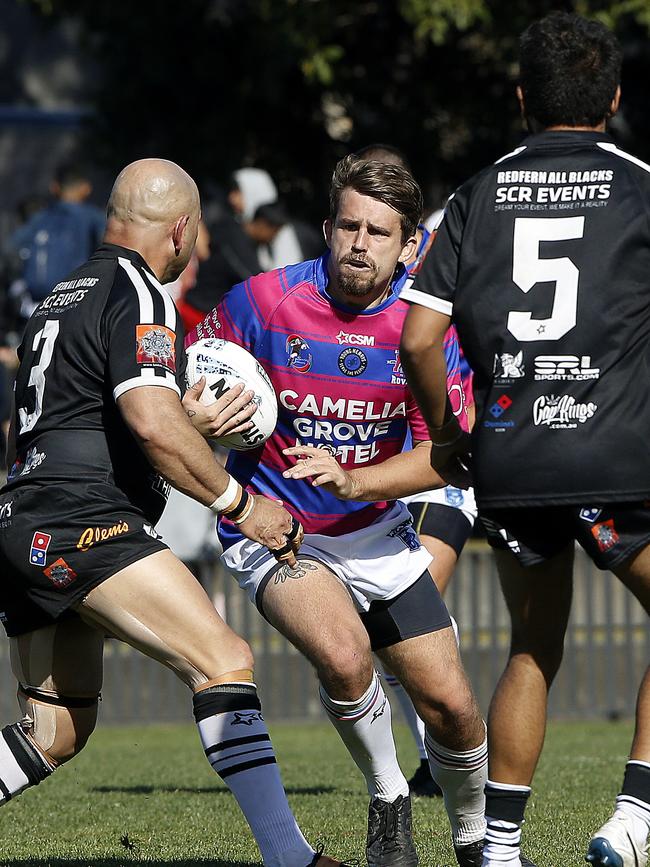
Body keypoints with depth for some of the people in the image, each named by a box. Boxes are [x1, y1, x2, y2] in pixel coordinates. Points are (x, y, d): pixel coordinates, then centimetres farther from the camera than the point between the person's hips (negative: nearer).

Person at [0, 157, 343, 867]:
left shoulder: (64, 295, 24)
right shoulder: (136, 292, -6)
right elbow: (152, 421, -20)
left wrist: (186, 424, 22)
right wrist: (240, 503, -11)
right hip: (82, 522, -10)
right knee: (224, 662, -17)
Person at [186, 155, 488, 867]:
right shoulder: (261, 302, -15)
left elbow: (442, 455, -14)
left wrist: (352, 480, -31)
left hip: (376, 533, 3)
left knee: (451, 706, -1)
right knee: (344, 656, -31)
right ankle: (388, 803, -5)